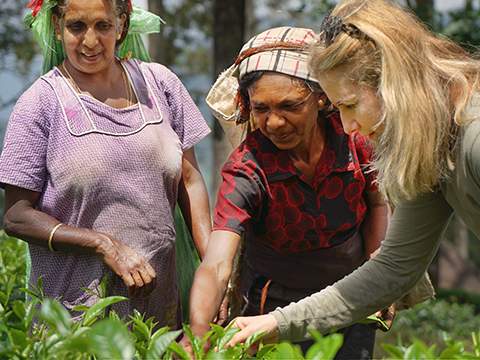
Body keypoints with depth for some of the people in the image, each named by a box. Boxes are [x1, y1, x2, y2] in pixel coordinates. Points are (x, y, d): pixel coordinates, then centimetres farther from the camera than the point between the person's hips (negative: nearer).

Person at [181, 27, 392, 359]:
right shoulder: (246, 172, -25)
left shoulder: (354, 140, -16)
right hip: (277, 311, -3)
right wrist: (198, 332, -53)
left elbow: (377, 206, 6)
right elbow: (216, 265, -36)